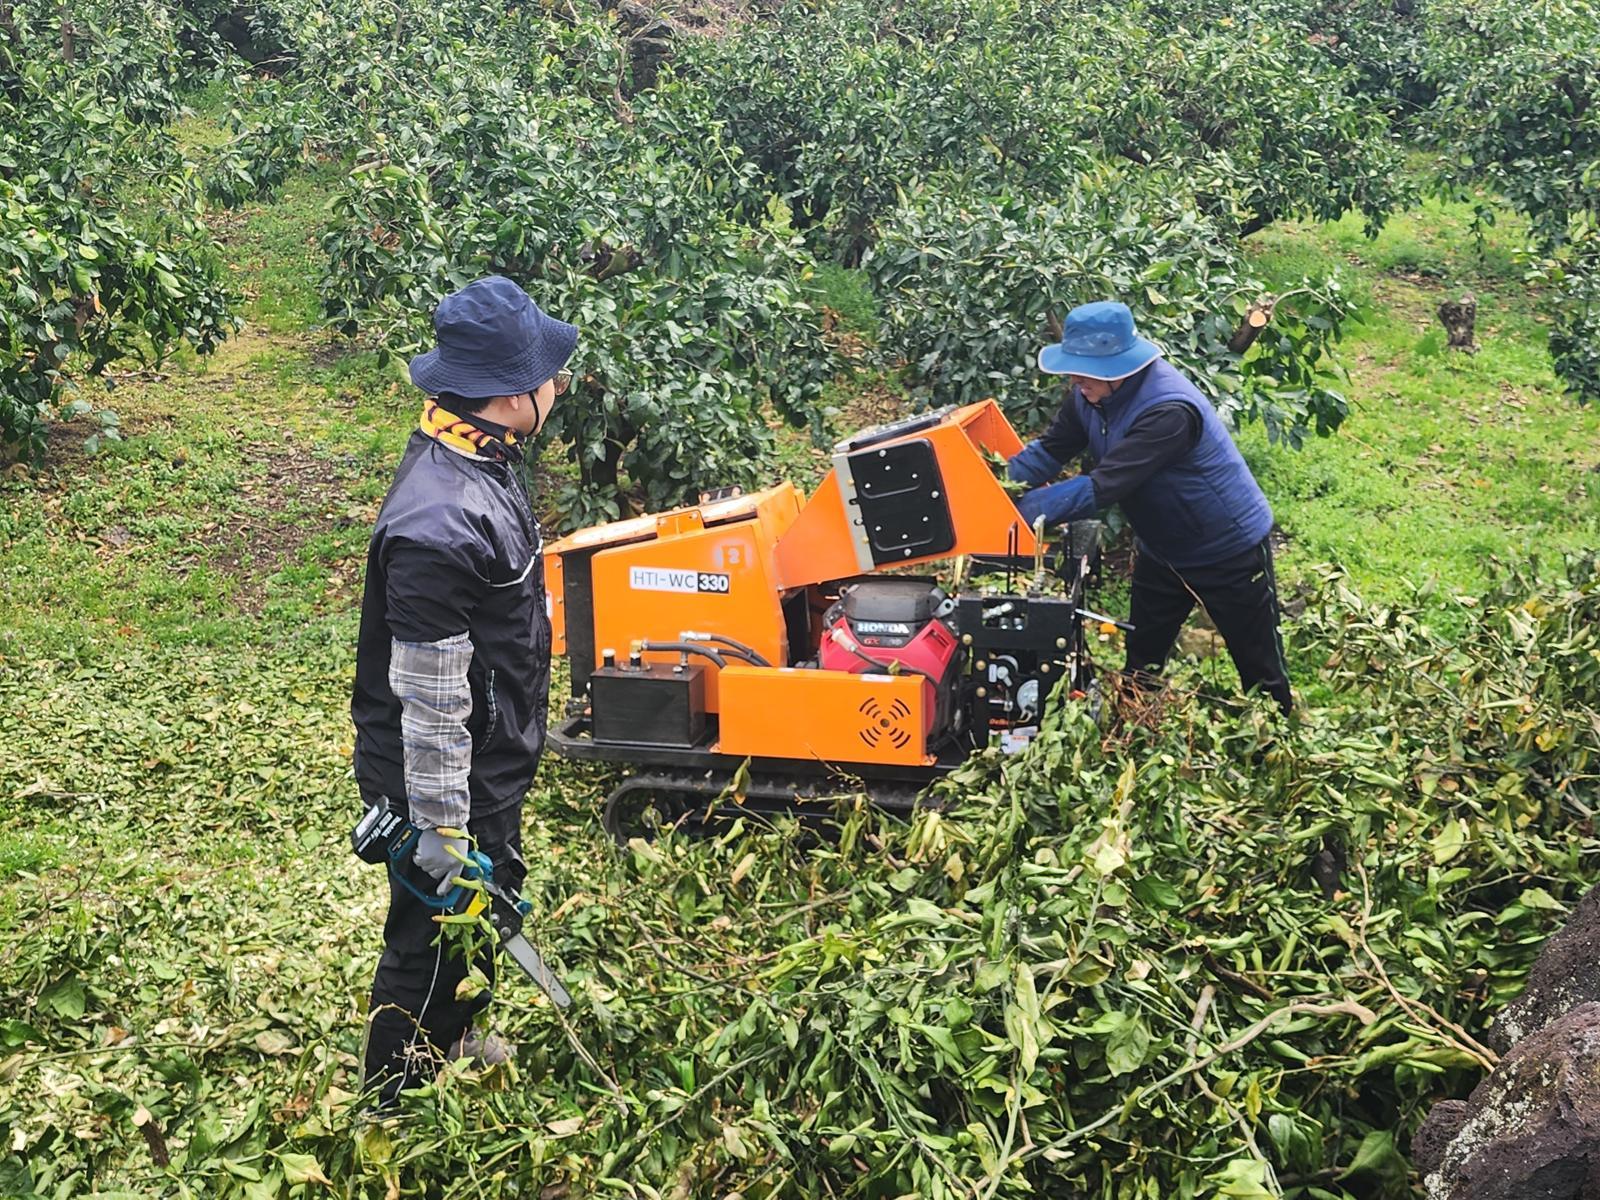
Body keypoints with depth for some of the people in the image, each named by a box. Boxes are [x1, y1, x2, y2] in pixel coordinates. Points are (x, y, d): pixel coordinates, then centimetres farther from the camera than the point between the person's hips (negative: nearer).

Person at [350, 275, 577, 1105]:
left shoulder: (476, 458, -3)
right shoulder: (439, 523, -35)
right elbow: (428, 697, -29)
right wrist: (442, 832, -21)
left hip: (490, 762, 9)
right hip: (447, 785, -9)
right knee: (434, 939, 12)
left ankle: (450, 1048, 52)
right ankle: (398, 1107, 35)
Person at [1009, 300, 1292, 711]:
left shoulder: (1168, 410, -38)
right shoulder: (1091, 394, -12)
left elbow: (1102, 487, -42)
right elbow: (1049, 451, -3)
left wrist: (1017, 510, -42)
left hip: (1230, 550, -7)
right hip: (1163, 549, 7)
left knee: (1260, 669, 10)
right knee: (1140, 666, 18)